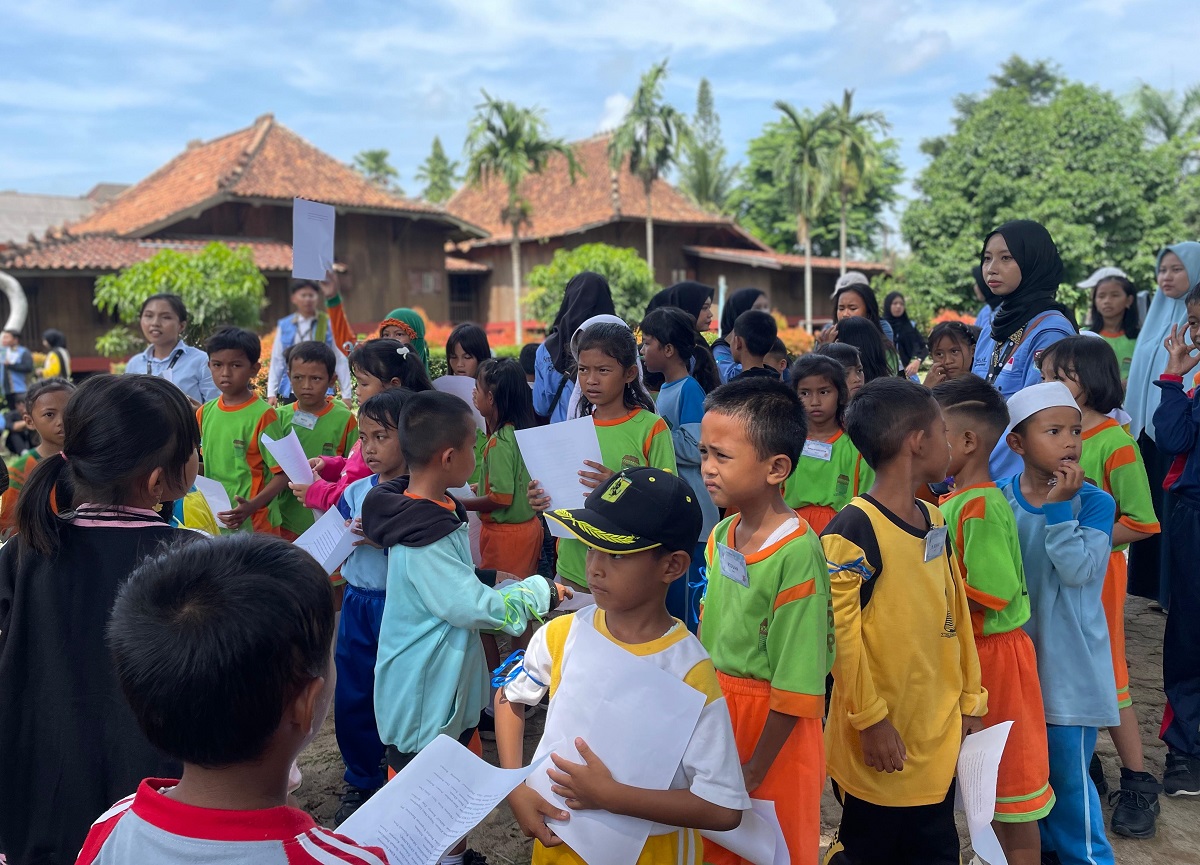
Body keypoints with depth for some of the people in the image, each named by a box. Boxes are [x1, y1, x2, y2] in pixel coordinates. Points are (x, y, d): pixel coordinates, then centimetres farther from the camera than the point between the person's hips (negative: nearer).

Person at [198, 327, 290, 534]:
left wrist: (252, 506, -25)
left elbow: (283, 474, -13)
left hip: (253, 524, -5)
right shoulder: (205, 412, 4)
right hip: (213, 520, 5)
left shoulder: (262, 415, -13)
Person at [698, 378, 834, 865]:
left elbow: (796, 684, -21)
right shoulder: (721, 535, -1)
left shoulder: (798, 554, -23)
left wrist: (754, 770, -16)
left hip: (773, 726, -6)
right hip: (715, 705, 7)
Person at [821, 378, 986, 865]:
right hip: (882, 740, -7)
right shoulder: (852, 532, -19)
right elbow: (839, 635, -19)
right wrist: (871, 719, -16)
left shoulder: (934, 522, 6)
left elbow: (956, 614, 12)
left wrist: (970, 699, 13)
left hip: (938, 735, 7)